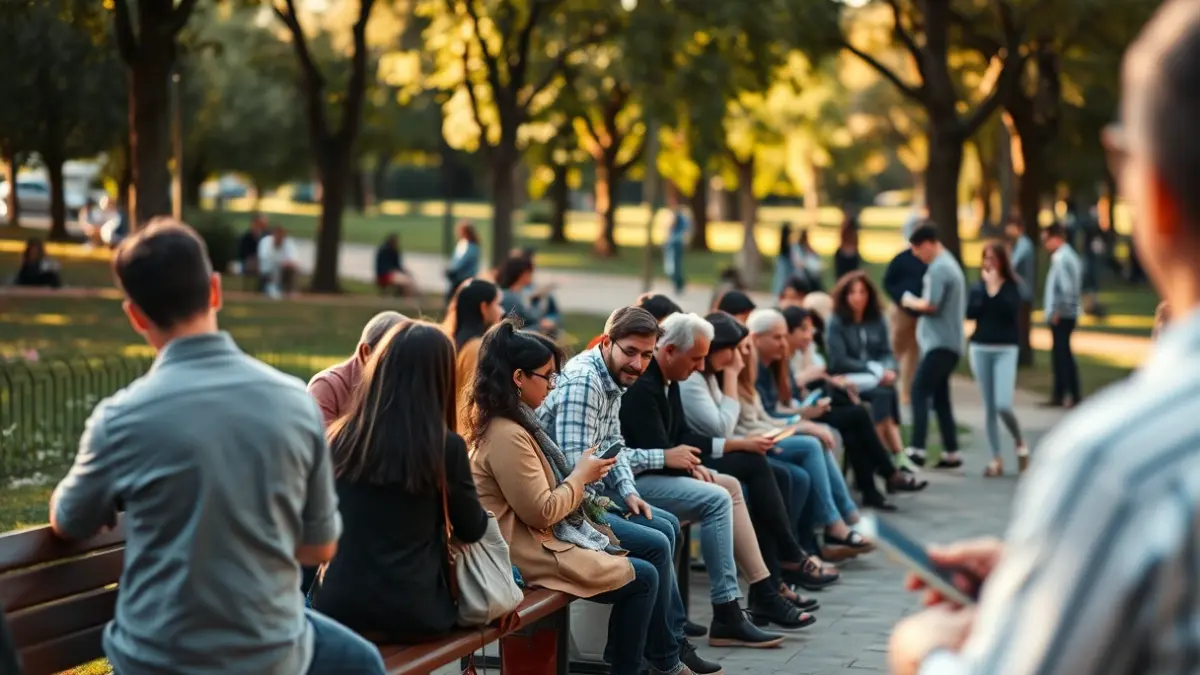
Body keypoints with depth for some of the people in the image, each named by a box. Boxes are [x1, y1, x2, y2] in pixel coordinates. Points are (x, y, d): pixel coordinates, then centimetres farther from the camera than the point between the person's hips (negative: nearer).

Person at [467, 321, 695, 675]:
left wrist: (578, 471, 3)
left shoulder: (509, 421, 9)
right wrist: (581, 476, -10)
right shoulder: (507, 436, -25)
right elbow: (542, 512, -24)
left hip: (547, 534, 11)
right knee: (643, 578, -6)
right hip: (533, 552, -11)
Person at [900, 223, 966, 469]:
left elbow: (930, 305, -20)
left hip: (939, 343, -10)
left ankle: (917, 449, -21)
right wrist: (918, 303, 10)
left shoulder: (938, 268, -14)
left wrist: (910, 301, -2)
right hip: (949, 342, 10)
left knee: (920, 391, -13)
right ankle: (951, 453, 13)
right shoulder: (950, 264, 19)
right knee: (940, 396, 12)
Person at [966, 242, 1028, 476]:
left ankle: (1020, 443, 12)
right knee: (989, 408, 4)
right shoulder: (977, 286, 8)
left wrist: (994, 288, -14)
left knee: (1003, 405, -15)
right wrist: (985, 286, -11)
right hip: (980, 349, 3)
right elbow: (970, 313, -6)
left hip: (1005, 349, -3)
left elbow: (1011, 311, -18)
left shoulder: (1012, 286, -1)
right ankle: (996, 459, 11)